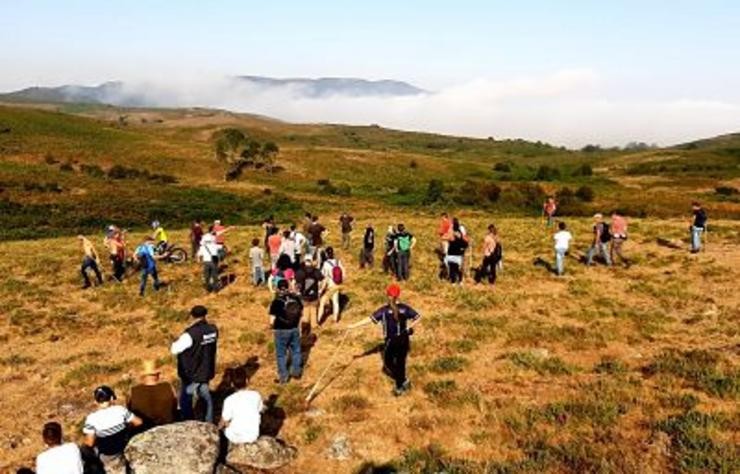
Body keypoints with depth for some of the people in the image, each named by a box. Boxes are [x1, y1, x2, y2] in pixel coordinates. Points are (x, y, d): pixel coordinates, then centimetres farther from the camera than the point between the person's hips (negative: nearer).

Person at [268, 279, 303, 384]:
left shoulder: (276, 302, -19)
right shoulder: (296, 298, -7)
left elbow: (272, 321, -18)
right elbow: (301, 313, 4)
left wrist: (273, 326, 4)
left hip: (281, 331, -4)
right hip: (295, 329, 4)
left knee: (281, 354, 12)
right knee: (296, 351, 22)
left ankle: (283, 376, 20)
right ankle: (296, 372, 35)